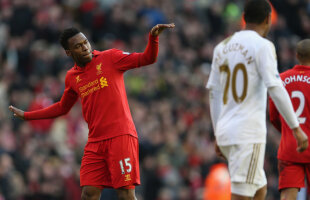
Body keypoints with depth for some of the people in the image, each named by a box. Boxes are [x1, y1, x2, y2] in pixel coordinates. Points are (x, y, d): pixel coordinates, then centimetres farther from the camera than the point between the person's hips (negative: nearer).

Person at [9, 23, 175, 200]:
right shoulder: (72, 77, 15)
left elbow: (147, 59, -4)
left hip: (120, 136, -4)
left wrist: (153, 37, -23)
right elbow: (62, 108, 31)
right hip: (95, 142, 5)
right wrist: (26, 115, 34)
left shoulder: (109, 58, 1)